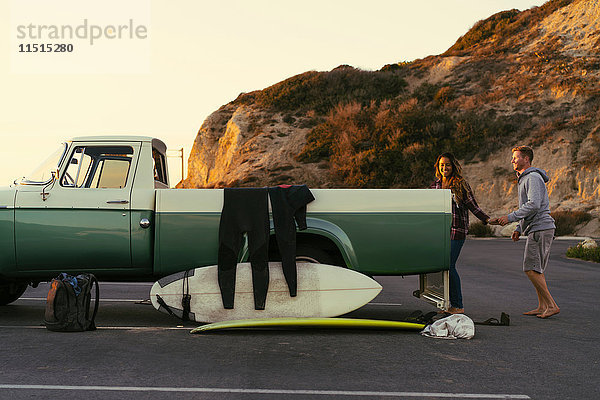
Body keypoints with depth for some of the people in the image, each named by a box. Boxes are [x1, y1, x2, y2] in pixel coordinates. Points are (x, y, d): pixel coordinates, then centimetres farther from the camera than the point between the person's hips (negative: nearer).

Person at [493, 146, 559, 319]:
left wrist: (510, 217, -23)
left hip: (540, 229, -11)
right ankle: (542, 307, 12)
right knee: (536, 269, 10)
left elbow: (534, 205, -24)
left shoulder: (533, 177, -12)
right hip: (536, 229, 11)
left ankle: (551, 305, -9)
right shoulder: (525, 179, 21)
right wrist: (519, 228, 21)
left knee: (531, 269, -11)